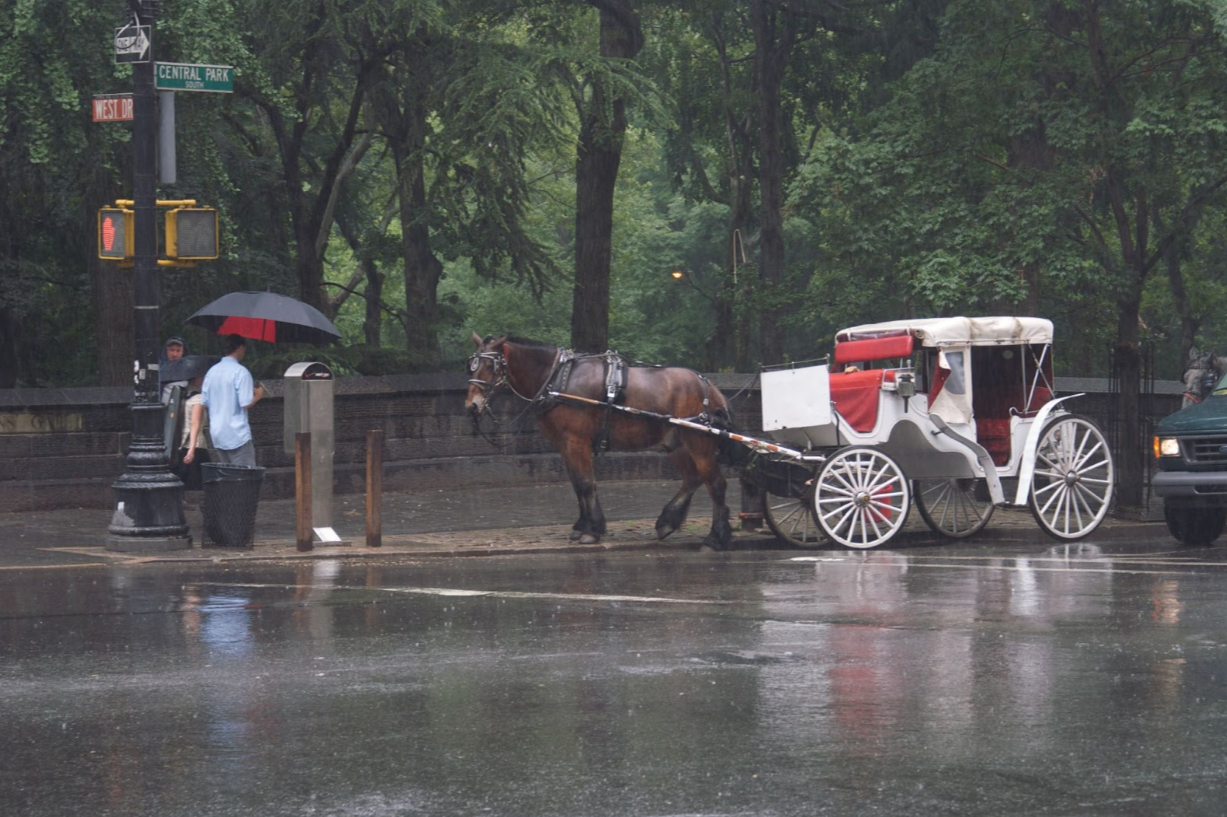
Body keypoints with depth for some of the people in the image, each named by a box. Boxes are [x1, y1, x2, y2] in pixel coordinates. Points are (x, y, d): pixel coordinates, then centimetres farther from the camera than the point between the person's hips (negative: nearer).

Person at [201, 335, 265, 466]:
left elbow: (204, 403, 12)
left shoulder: (212, 371, 9)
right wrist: (258, 395, 2)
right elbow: (246, 404, -16)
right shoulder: (240, 371, -11)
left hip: (216, 434, 7)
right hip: (237, 434, -7)